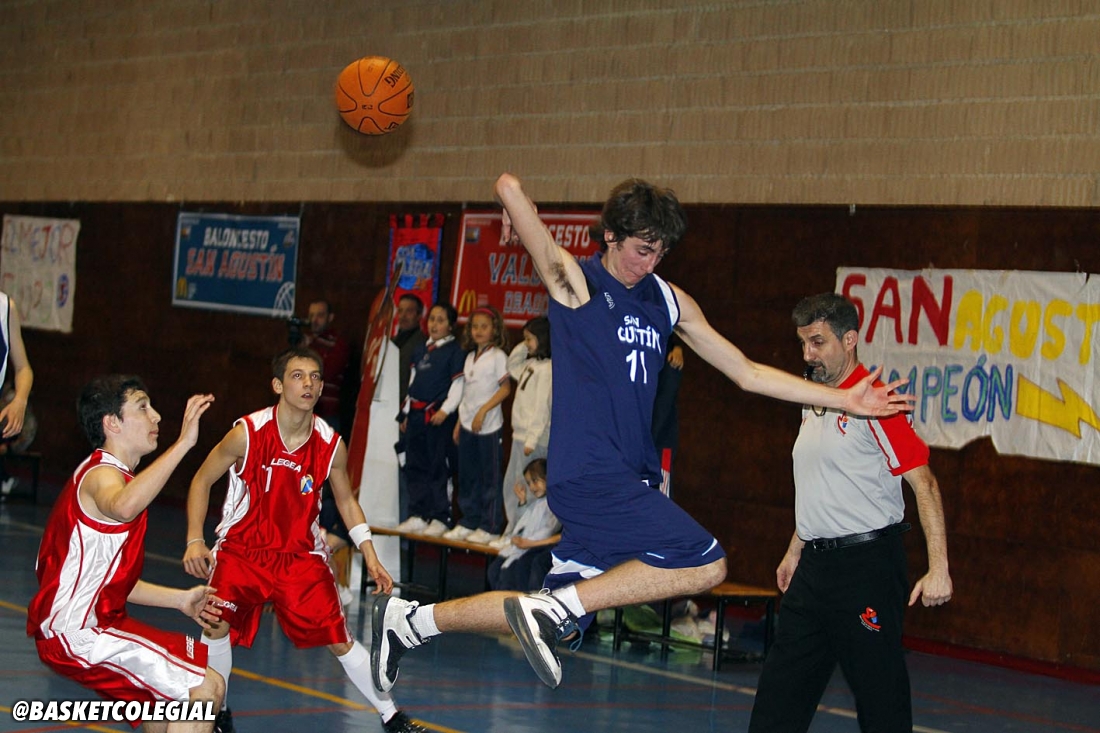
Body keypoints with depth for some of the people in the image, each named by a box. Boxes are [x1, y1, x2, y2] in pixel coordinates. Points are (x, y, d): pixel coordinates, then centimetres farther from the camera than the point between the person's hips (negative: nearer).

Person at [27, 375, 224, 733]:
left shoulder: (109, 473, 18)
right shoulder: (101, 475, -15)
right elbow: (123, 507, -44)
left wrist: (180, 599, 22)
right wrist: (183, 443, -44)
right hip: (75, 633, -11)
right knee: (206, 687, -19)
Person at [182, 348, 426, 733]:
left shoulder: (331, 445, -8)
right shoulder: (248, 433, -17)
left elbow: (346, 501, 9)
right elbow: (202, 480, -5)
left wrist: (371, 559, 2)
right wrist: (195, 540, -14)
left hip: (301, 556, 2)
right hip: (241, 551, -2)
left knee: (341, 641, 0)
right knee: (217, 627, -20)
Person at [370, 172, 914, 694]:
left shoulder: (669, 302, 16)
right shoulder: (575, 282, -4)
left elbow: (746, 372, 18)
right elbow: (510, 186, -14)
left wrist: (844, 400, 13)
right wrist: (516, 223, 8)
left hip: (629, 479, 8)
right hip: (589, 473, -8)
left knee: (558, 623, 8)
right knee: (705, 564, -17)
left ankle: (409, 620, 19)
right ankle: (553, 607, -15)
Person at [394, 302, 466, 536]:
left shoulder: (454, 351, -3)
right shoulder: (421, 350, 17)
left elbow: (458, 385, -8)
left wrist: (445, 410, -17)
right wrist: (406, 413, 19)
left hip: (438, 415, -7)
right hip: (417, 414, 7)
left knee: (439, 468, -6)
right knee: (415, 466, 8)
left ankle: (440, 518, -3)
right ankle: (418, 515, 13)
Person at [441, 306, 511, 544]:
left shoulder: (497, 356, -6)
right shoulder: (470, 357, 15)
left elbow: (505, 388, -11)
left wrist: (483, 411, -17)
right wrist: (459, 423, 15)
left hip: (488, 425, -7)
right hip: (467, 424, 7)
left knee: (490, 477, -3)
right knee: (467, 476, 10)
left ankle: (490, 527, 1)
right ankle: (469, 522, 18)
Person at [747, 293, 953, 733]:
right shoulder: (813, 403, 15)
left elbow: (923, 483, -17)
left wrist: (938, 568, -23)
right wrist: (795, 552, 27)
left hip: (866, 564, -9)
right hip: (814, 568, 9)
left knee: (881, 697, -4)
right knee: (779, 696, 8)